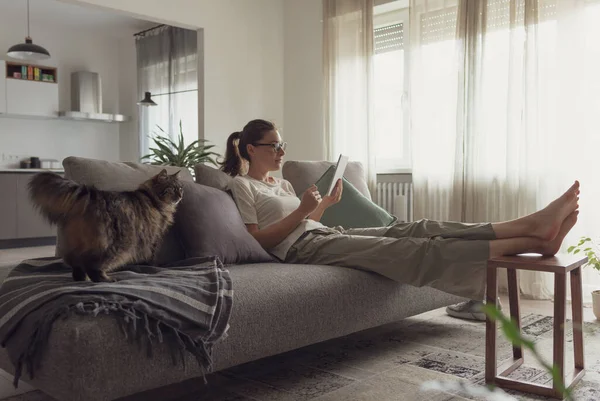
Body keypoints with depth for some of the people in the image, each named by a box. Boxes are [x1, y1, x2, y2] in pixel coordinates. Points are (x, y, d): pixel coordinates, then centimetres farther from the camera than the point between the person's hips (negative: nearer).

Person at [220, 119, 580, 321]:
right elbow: (259, 240, -9)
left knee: (412, 231, -15)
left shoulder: (282, 182, 26)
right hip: (303, 248, -8)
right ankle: (532, 240, -35)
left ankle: (532, 225, -29)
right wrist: (302, 210, -15)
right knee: (410, 251, -24)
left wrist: (325, 204, 8)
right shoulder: (242, 185, 2)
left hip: (326, 233, 8)